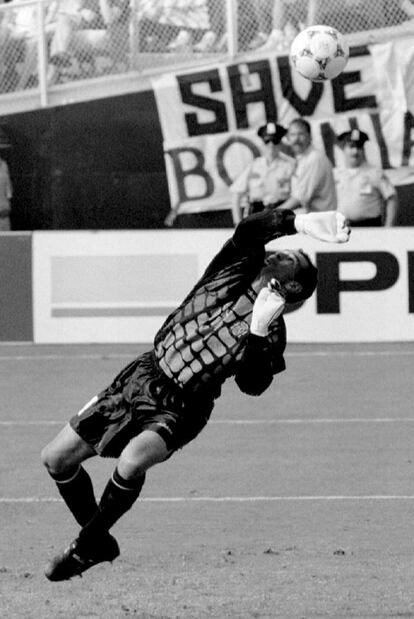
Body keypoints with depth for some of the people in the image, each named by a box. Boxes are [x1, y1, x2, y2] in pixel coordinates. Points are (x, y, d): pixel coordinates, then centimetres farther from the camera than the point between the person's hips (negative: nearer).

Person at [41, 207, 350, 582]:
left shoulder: (272, 335, -15)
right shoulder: (239, 265, -8)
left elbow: (252, 385, -22)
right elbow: (249, 230, -26)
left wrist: (258, 330, -32)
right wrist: (300, 222, -39)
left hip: (181, 407, -5)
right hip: (145, 374, 5)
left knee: (132, 460, -34)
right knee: (57, 458, 7)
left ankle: (87, 547, -9)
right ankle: (98, 541, 29)